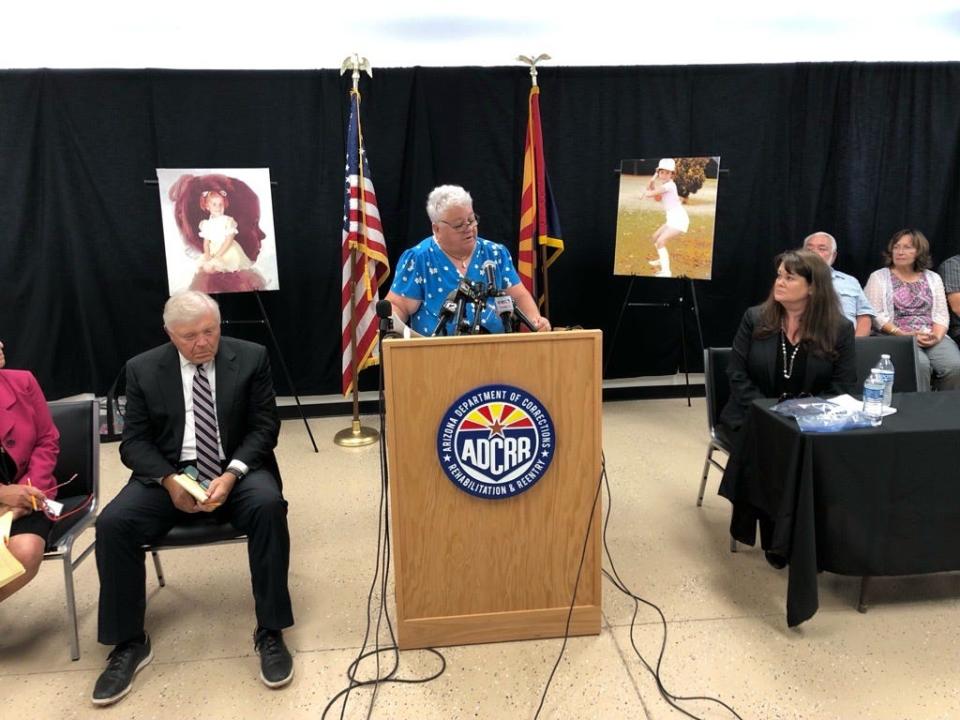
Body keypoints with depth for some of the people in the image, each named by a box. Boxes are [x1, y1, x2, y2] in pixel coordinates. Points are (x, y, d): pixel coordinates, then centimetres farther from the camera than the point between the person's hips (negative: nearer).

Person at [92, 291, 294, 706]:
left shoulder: (251, 358, -1)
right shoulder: (143, 369, 3)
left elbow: (264, 426, -3)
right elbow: (134, 441, 2)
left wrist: (231, 475, -19)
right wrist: (169, 481, -17)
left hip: (237, 469, -2)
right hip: (170, 474, 2)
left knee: (269, 506, -32)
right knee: (112, 523, -23)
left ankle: (270, 633, -18)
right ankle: (129, 643, -3)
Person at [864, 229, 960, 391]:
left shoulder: (933, 278, 18)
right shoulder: (878, 277, 6)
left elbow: (941, 314, 11)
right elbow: (876, 315, -4)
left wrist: (937, 336, -9)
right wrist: (904, 334, -14)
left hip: (932, 337, 4)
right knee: (920, 364, -32)